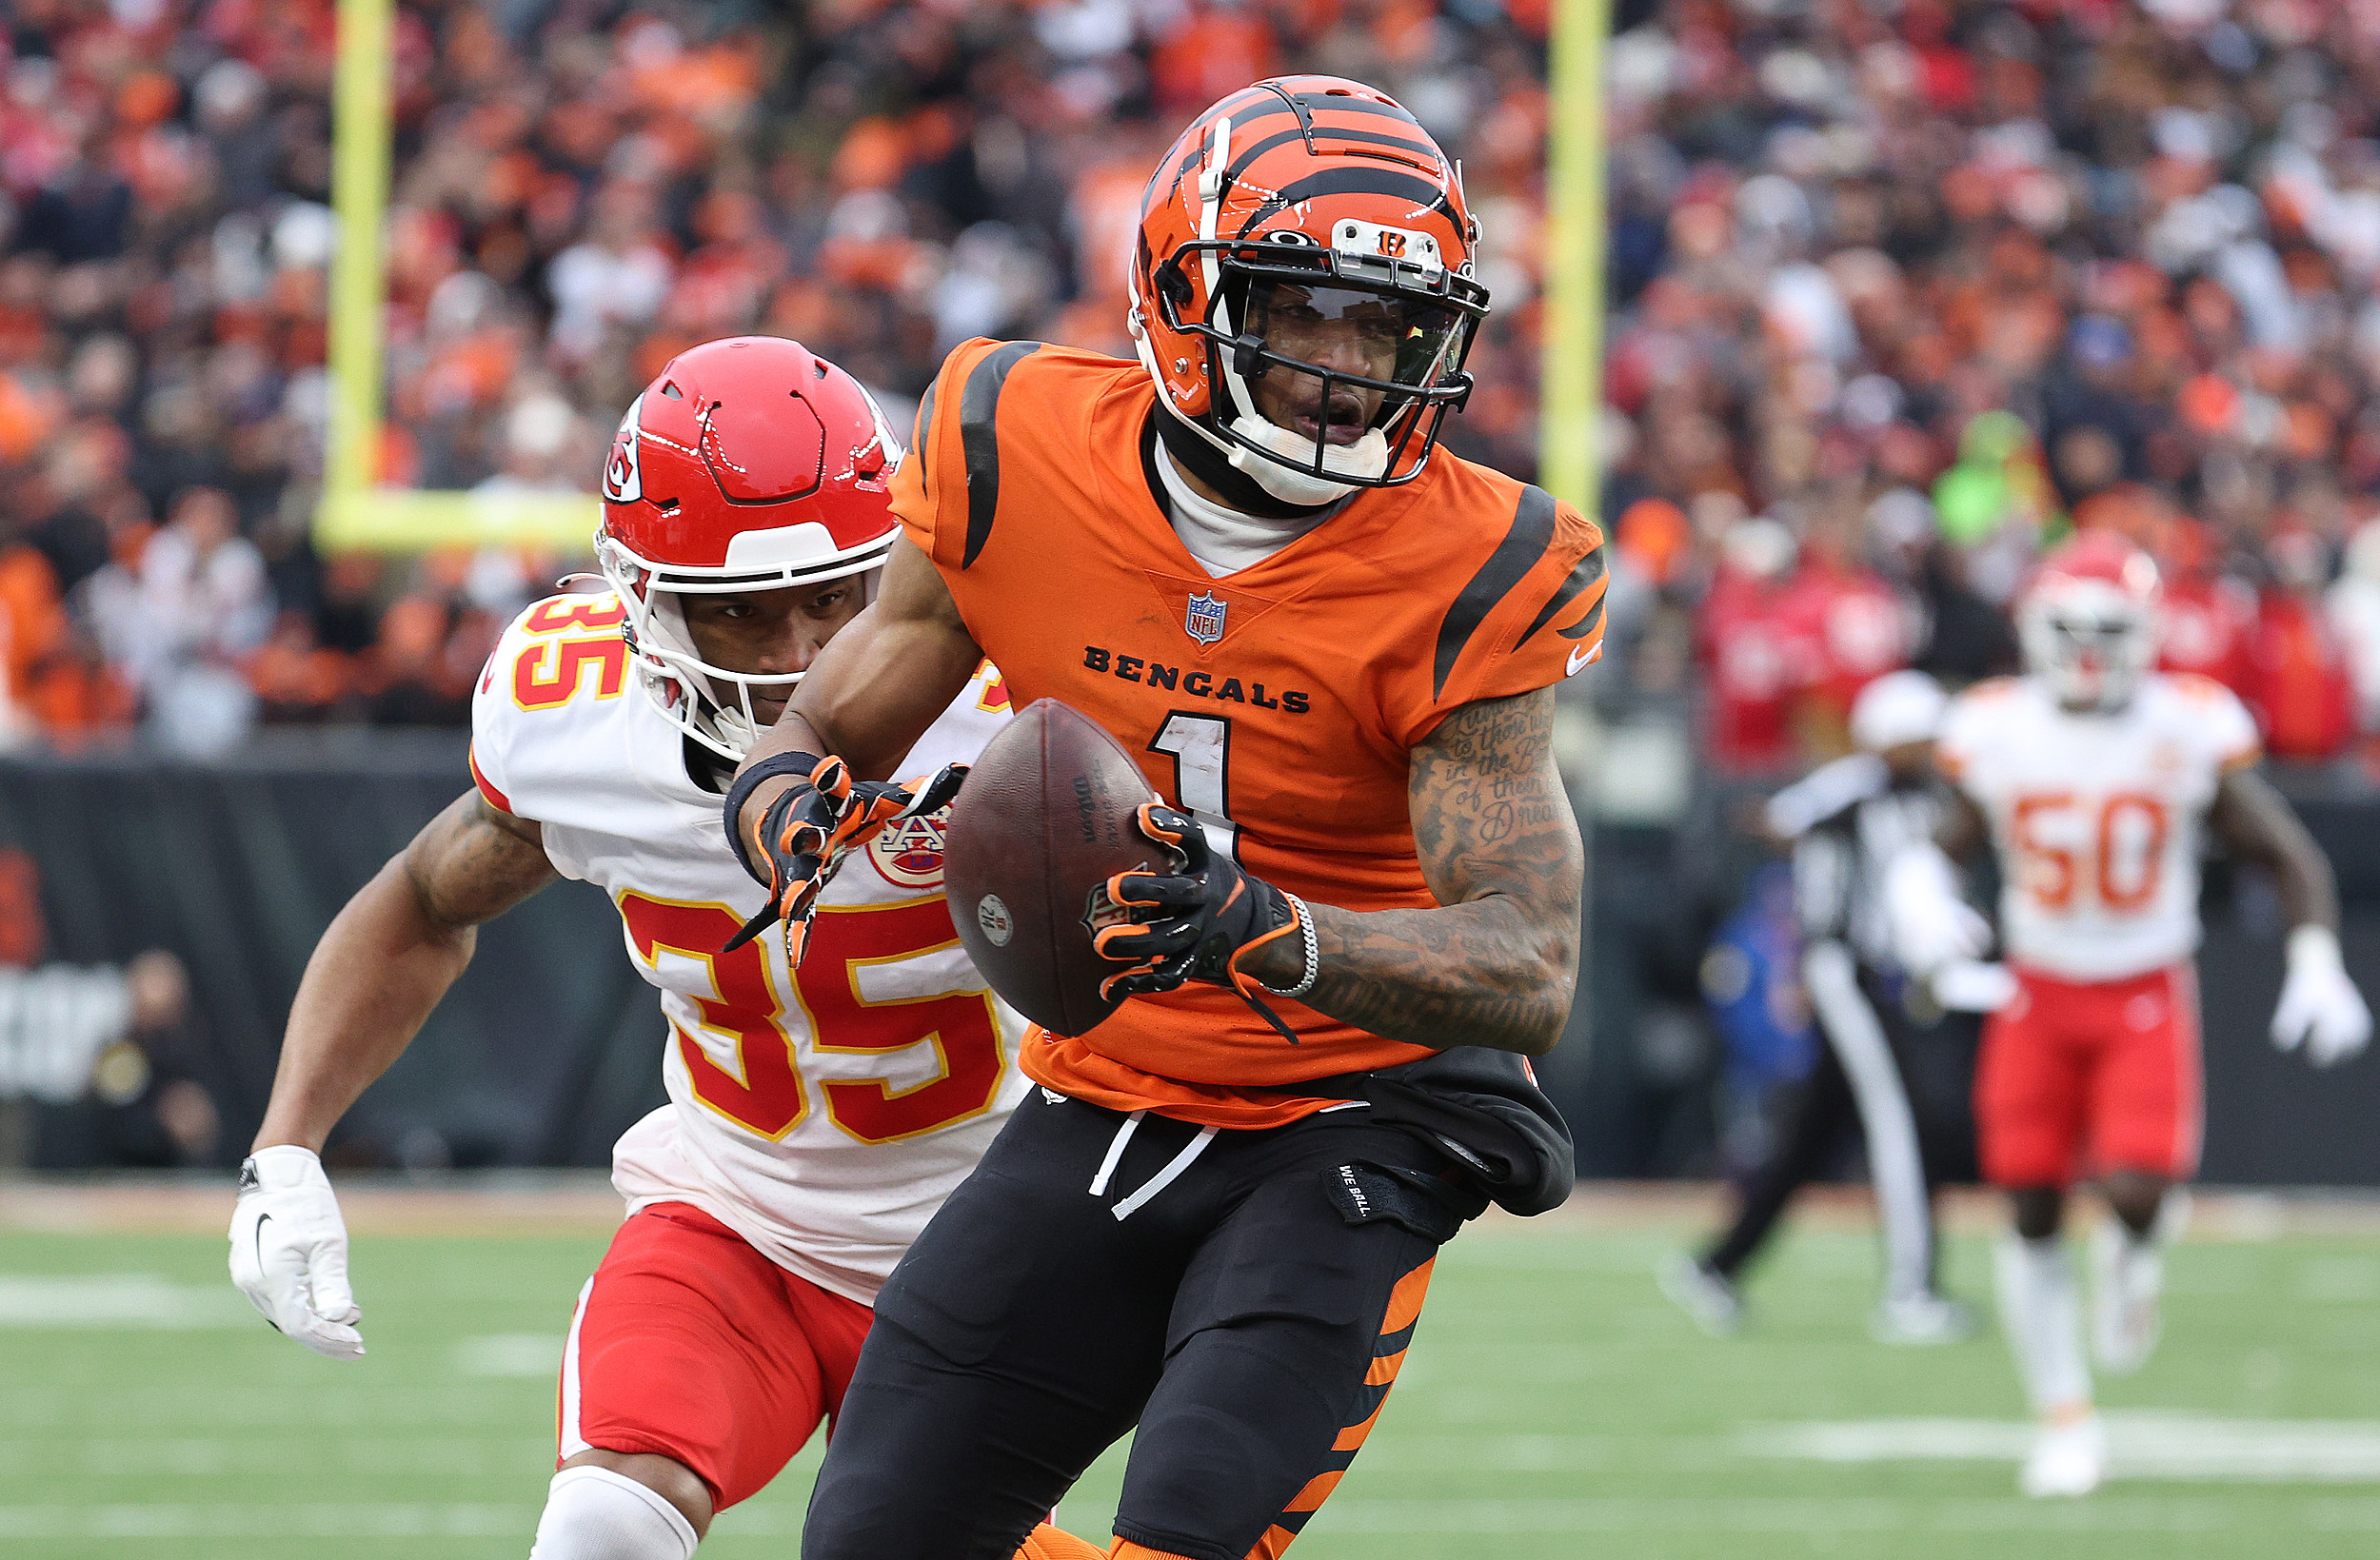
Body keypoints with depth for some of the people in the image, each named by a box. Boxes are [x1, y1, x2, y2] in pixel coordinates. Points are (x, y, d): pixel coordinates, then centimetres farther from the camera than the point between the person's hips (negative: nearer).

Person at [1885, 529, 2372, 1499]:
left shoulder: (2189, 729, -10)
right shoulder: (1996, 731, -6)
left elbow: (2289, 856, -3)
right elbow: (1940, 843, 6)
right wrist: (1920, 897, -18)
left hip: (2148, 996, -2)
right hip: (2038, 998, 2)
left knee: (2137, 1189, -21)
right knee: (2032, 1215, 0)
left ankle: (2140, 1244, 19)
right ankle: (2066, 1424, 15)